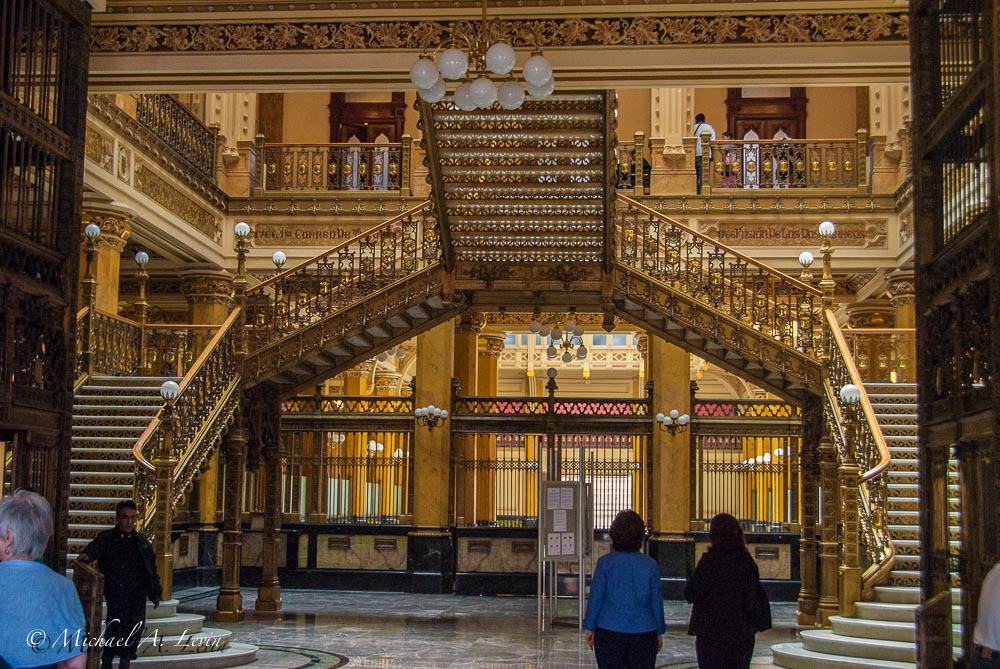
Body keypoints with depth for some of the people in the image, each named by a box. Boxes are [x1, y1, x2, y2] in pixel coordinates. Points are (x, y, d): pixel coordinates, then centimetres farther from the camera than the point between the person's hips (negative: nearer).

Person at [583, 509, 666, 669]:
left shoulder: (605, 562, -7)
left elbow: (595, 597, -3)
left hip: (609, 632, -1)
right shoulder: (650, 564, -2)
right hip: (644, 633, 1)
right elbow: (657, 601, 3)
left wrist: (590, 628, 7)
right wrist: (659, 632, 13)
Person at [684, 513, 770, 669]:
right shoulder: (746, 560, 2)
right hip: (742, 632, 5)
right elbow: (758, 596, 6)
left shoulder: (710, 560, -15)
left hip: (712, 632, -5)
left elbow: (691, 594, -12)